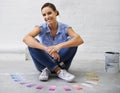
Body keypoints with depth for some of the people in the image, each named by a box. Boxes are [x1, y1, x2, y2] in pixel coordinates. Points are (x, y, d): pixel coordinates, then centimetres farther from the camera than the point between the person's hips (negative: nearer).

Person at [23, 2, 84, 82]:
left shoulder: (65, 28, -11)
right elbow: (26, 38, -30)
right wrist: (46, 48, -44)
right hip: (45, 62, 0)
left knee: (72, 43, -24)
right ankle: (59, 71, -27)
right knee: (32, 43, -25)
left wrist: (59, 46, -46)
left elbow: (80, 40, -30)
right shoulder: (41, 27, -11)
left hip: (61, 62, 0)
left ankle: (47, 70, -22)